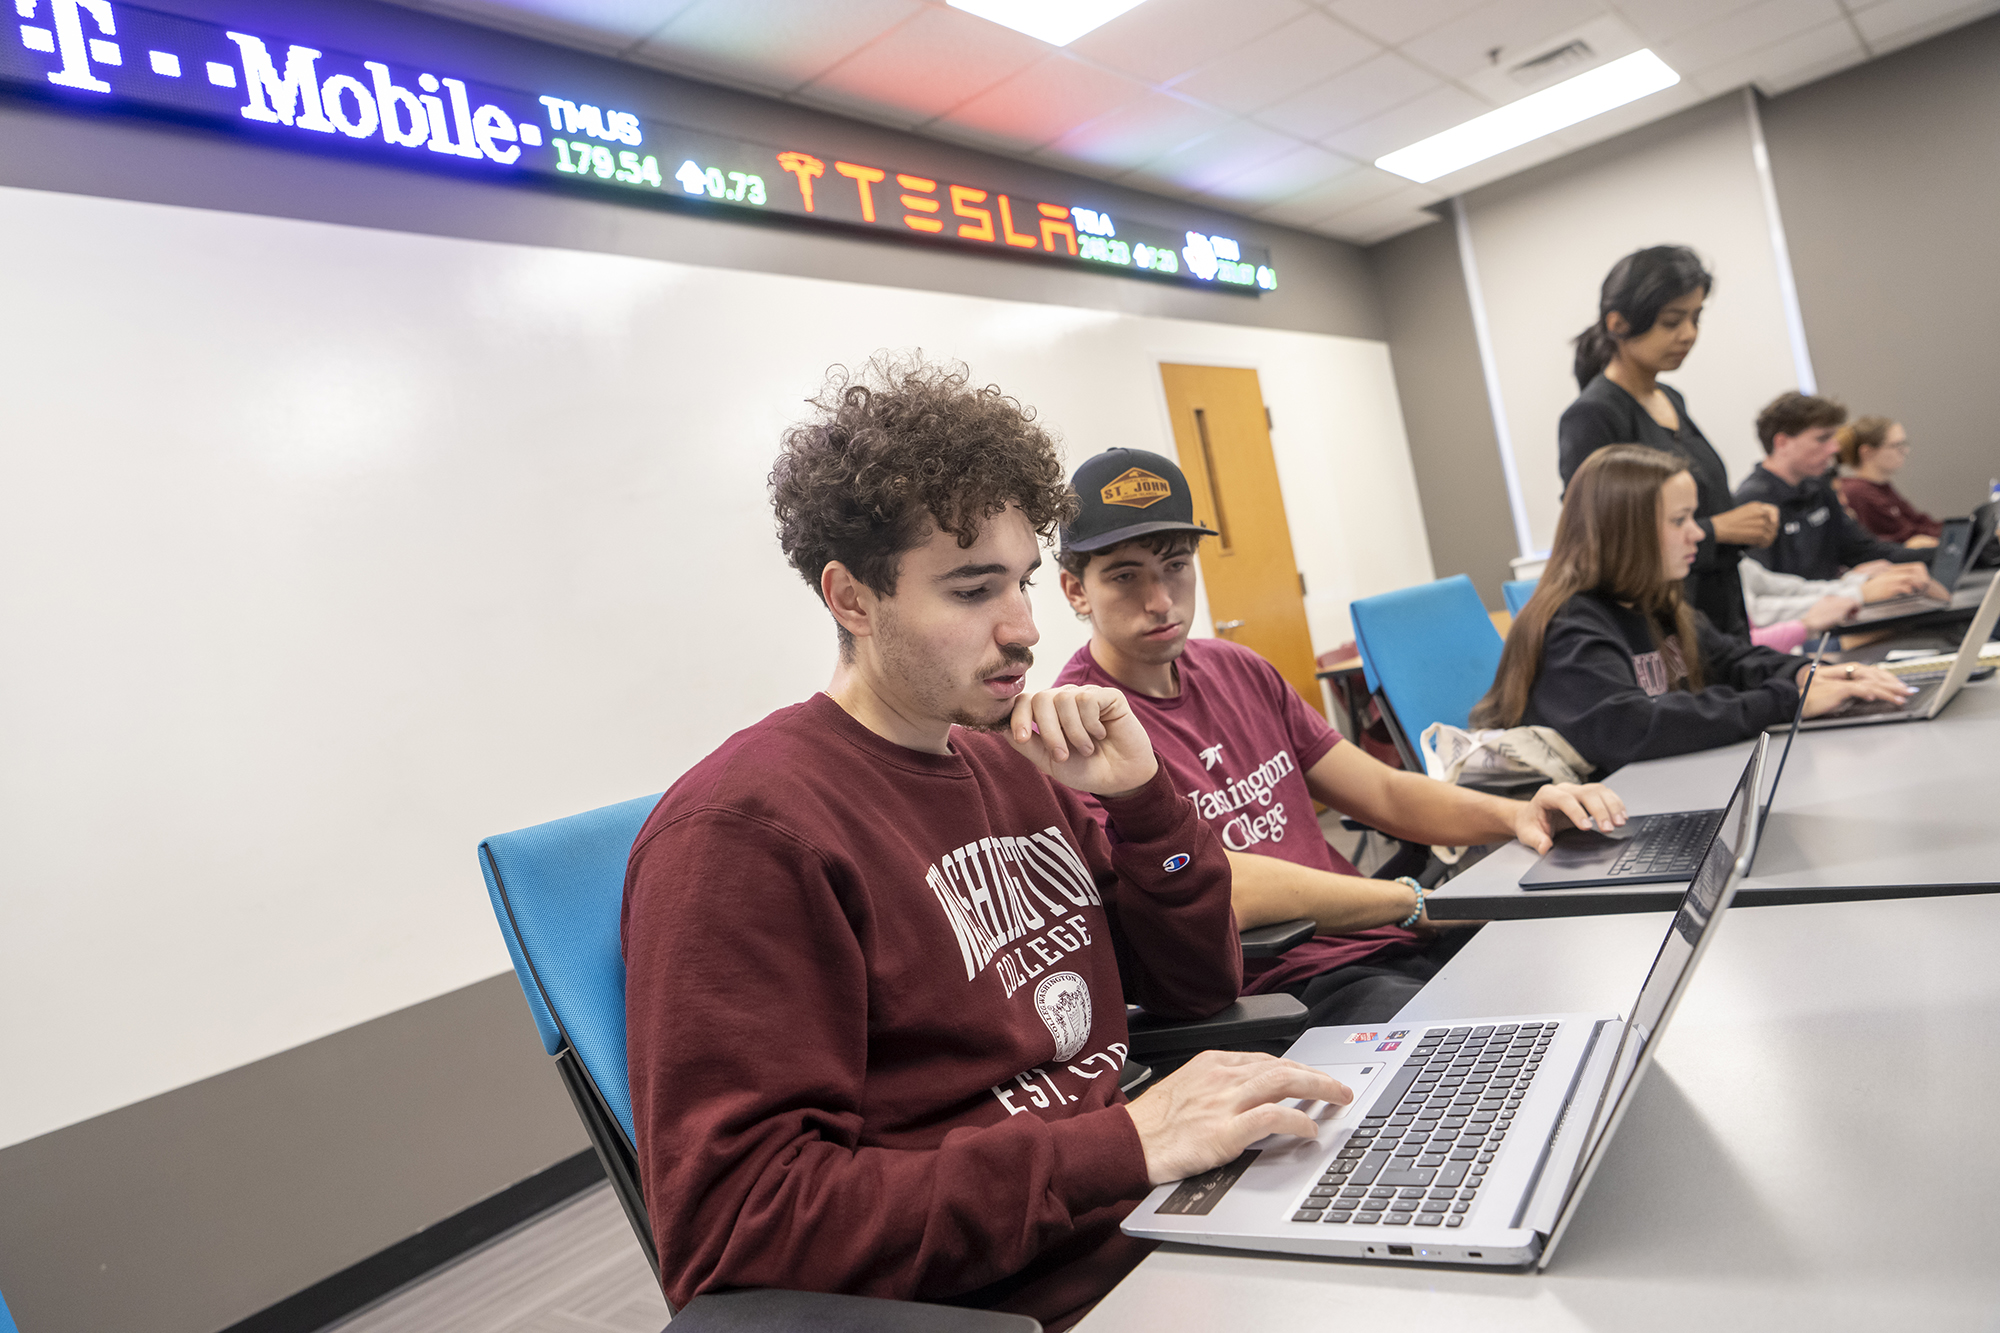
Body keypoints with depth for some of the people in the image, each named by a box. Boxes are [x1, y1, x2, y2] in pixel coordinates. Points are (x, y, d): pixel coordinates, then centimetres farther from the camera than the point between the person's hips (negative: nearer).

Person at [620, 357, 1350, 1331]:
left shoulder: (1013, 764, 10)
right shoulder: (743, 829, -15)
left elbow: (1196, 985, 15)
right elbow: (732, 1231, -21)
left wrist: (1141, 798, -3)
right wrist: (1124, 1145, -26)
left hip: (1165, 1224, 8)